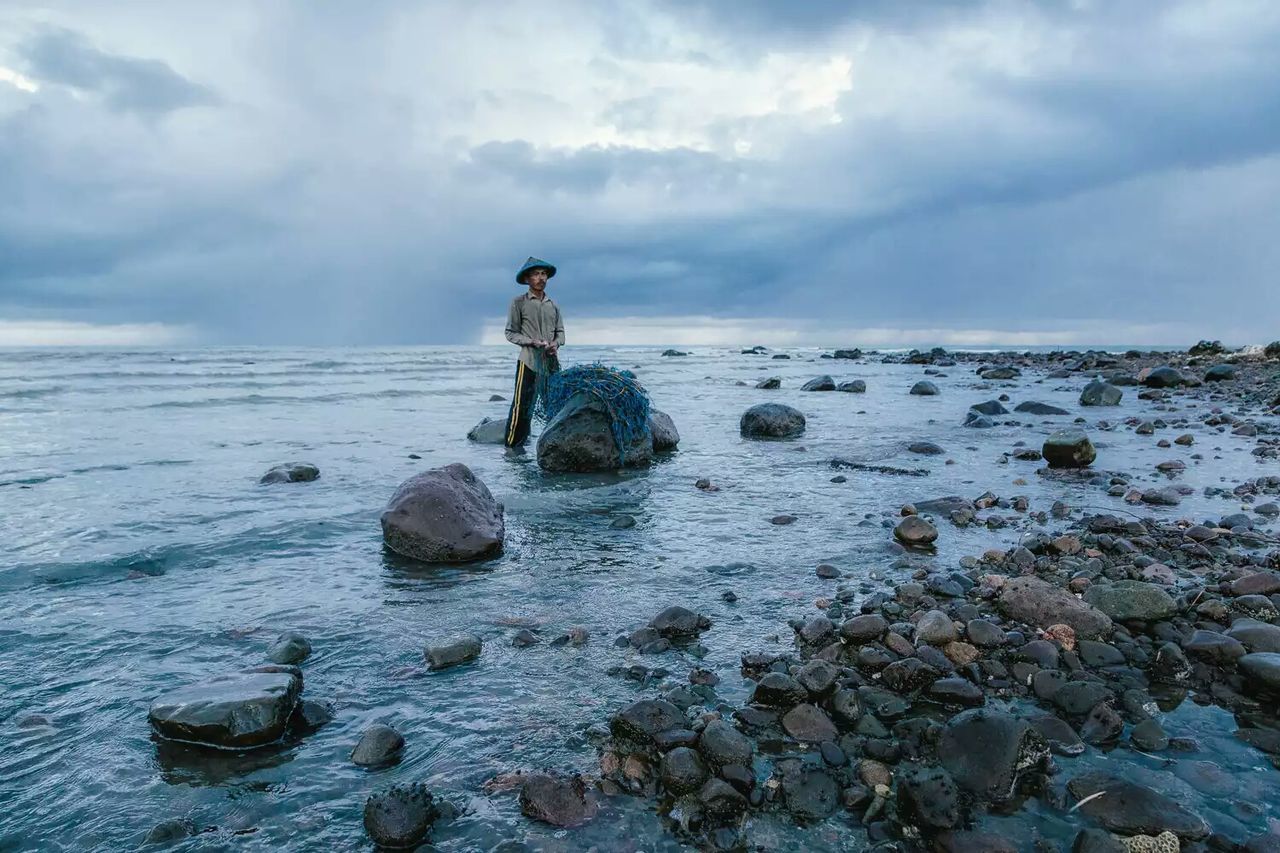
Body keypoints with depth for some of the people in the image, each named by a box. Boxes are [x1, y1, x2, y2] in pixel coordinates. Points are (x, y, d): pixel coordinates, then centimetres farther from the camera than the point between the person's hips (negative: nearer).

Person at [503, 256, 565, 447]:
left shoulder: (553, 306, 15)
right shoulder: (519, 302, 1)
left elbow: (560, 332, 16)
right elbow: (510, 332, 0)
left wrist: (555, 344, -7)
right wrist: (532, 342, -15)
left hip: (552, 362, 5)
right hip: (528, 361, -5)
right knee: (522, 406, -8)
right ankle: (511, 446, -1)